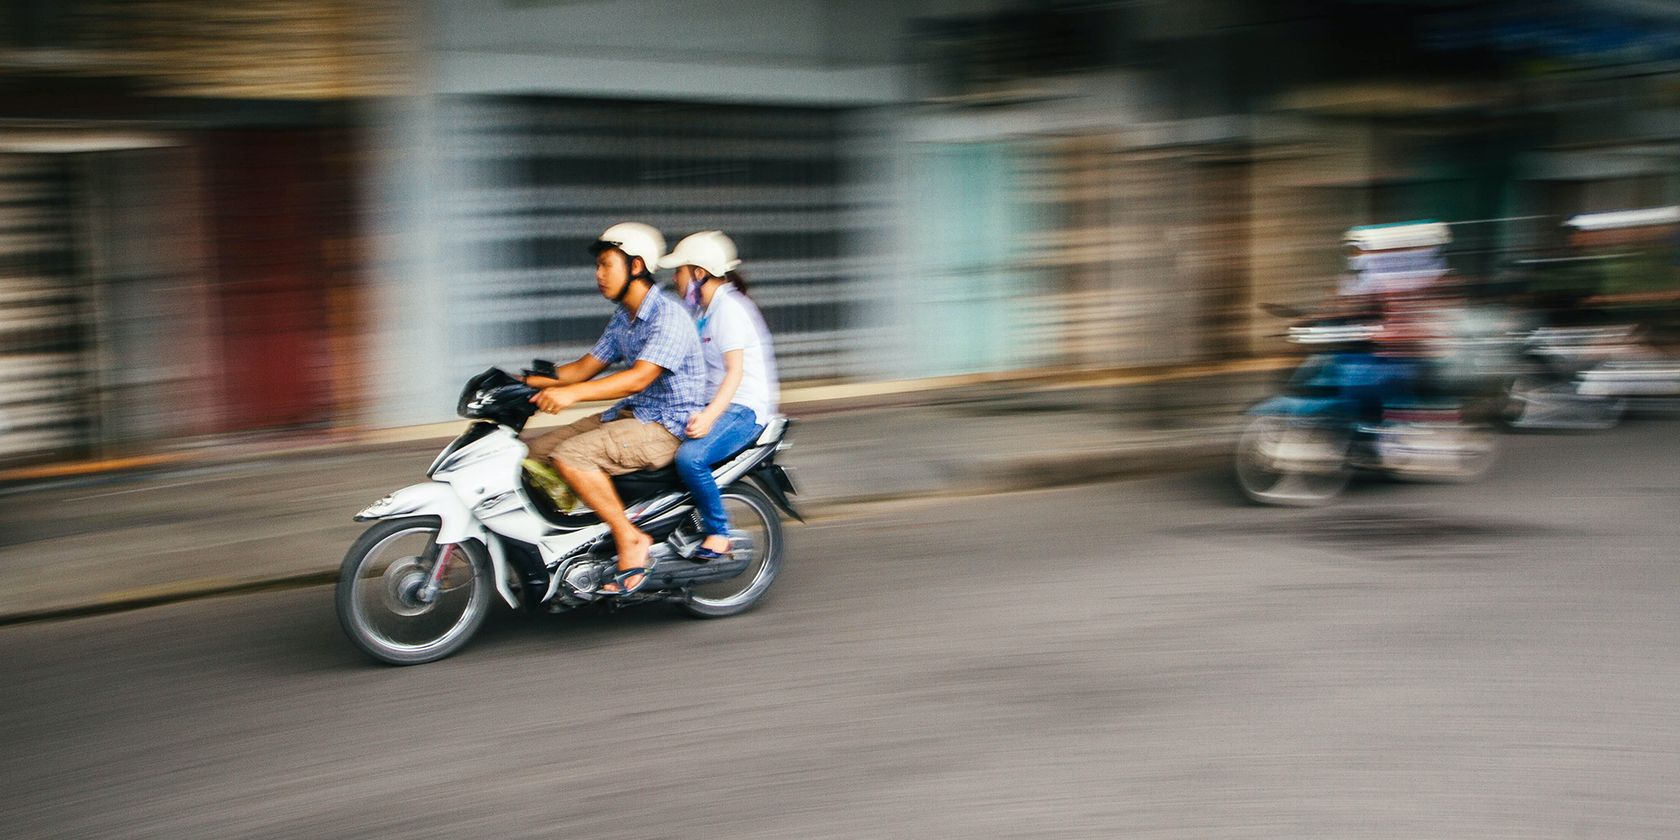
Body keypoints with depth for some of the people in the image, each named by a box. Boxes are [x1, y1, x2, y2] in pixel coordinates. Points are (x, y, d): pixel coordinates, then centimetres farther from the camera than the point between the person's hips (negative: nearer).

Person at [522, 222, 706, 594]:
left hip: (668, 427, -10)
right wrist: (528, 382, 0)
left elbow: (638, 378, -29)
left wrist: (572, 393, -38)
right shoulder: (623, 318, 13)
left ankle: (630, 538, -18)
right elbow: (584, 368, 14)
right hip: (631, 414, 10)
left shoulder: (669, 317, -17)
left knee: (571, 455, -27)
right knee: (535, 453, 1)